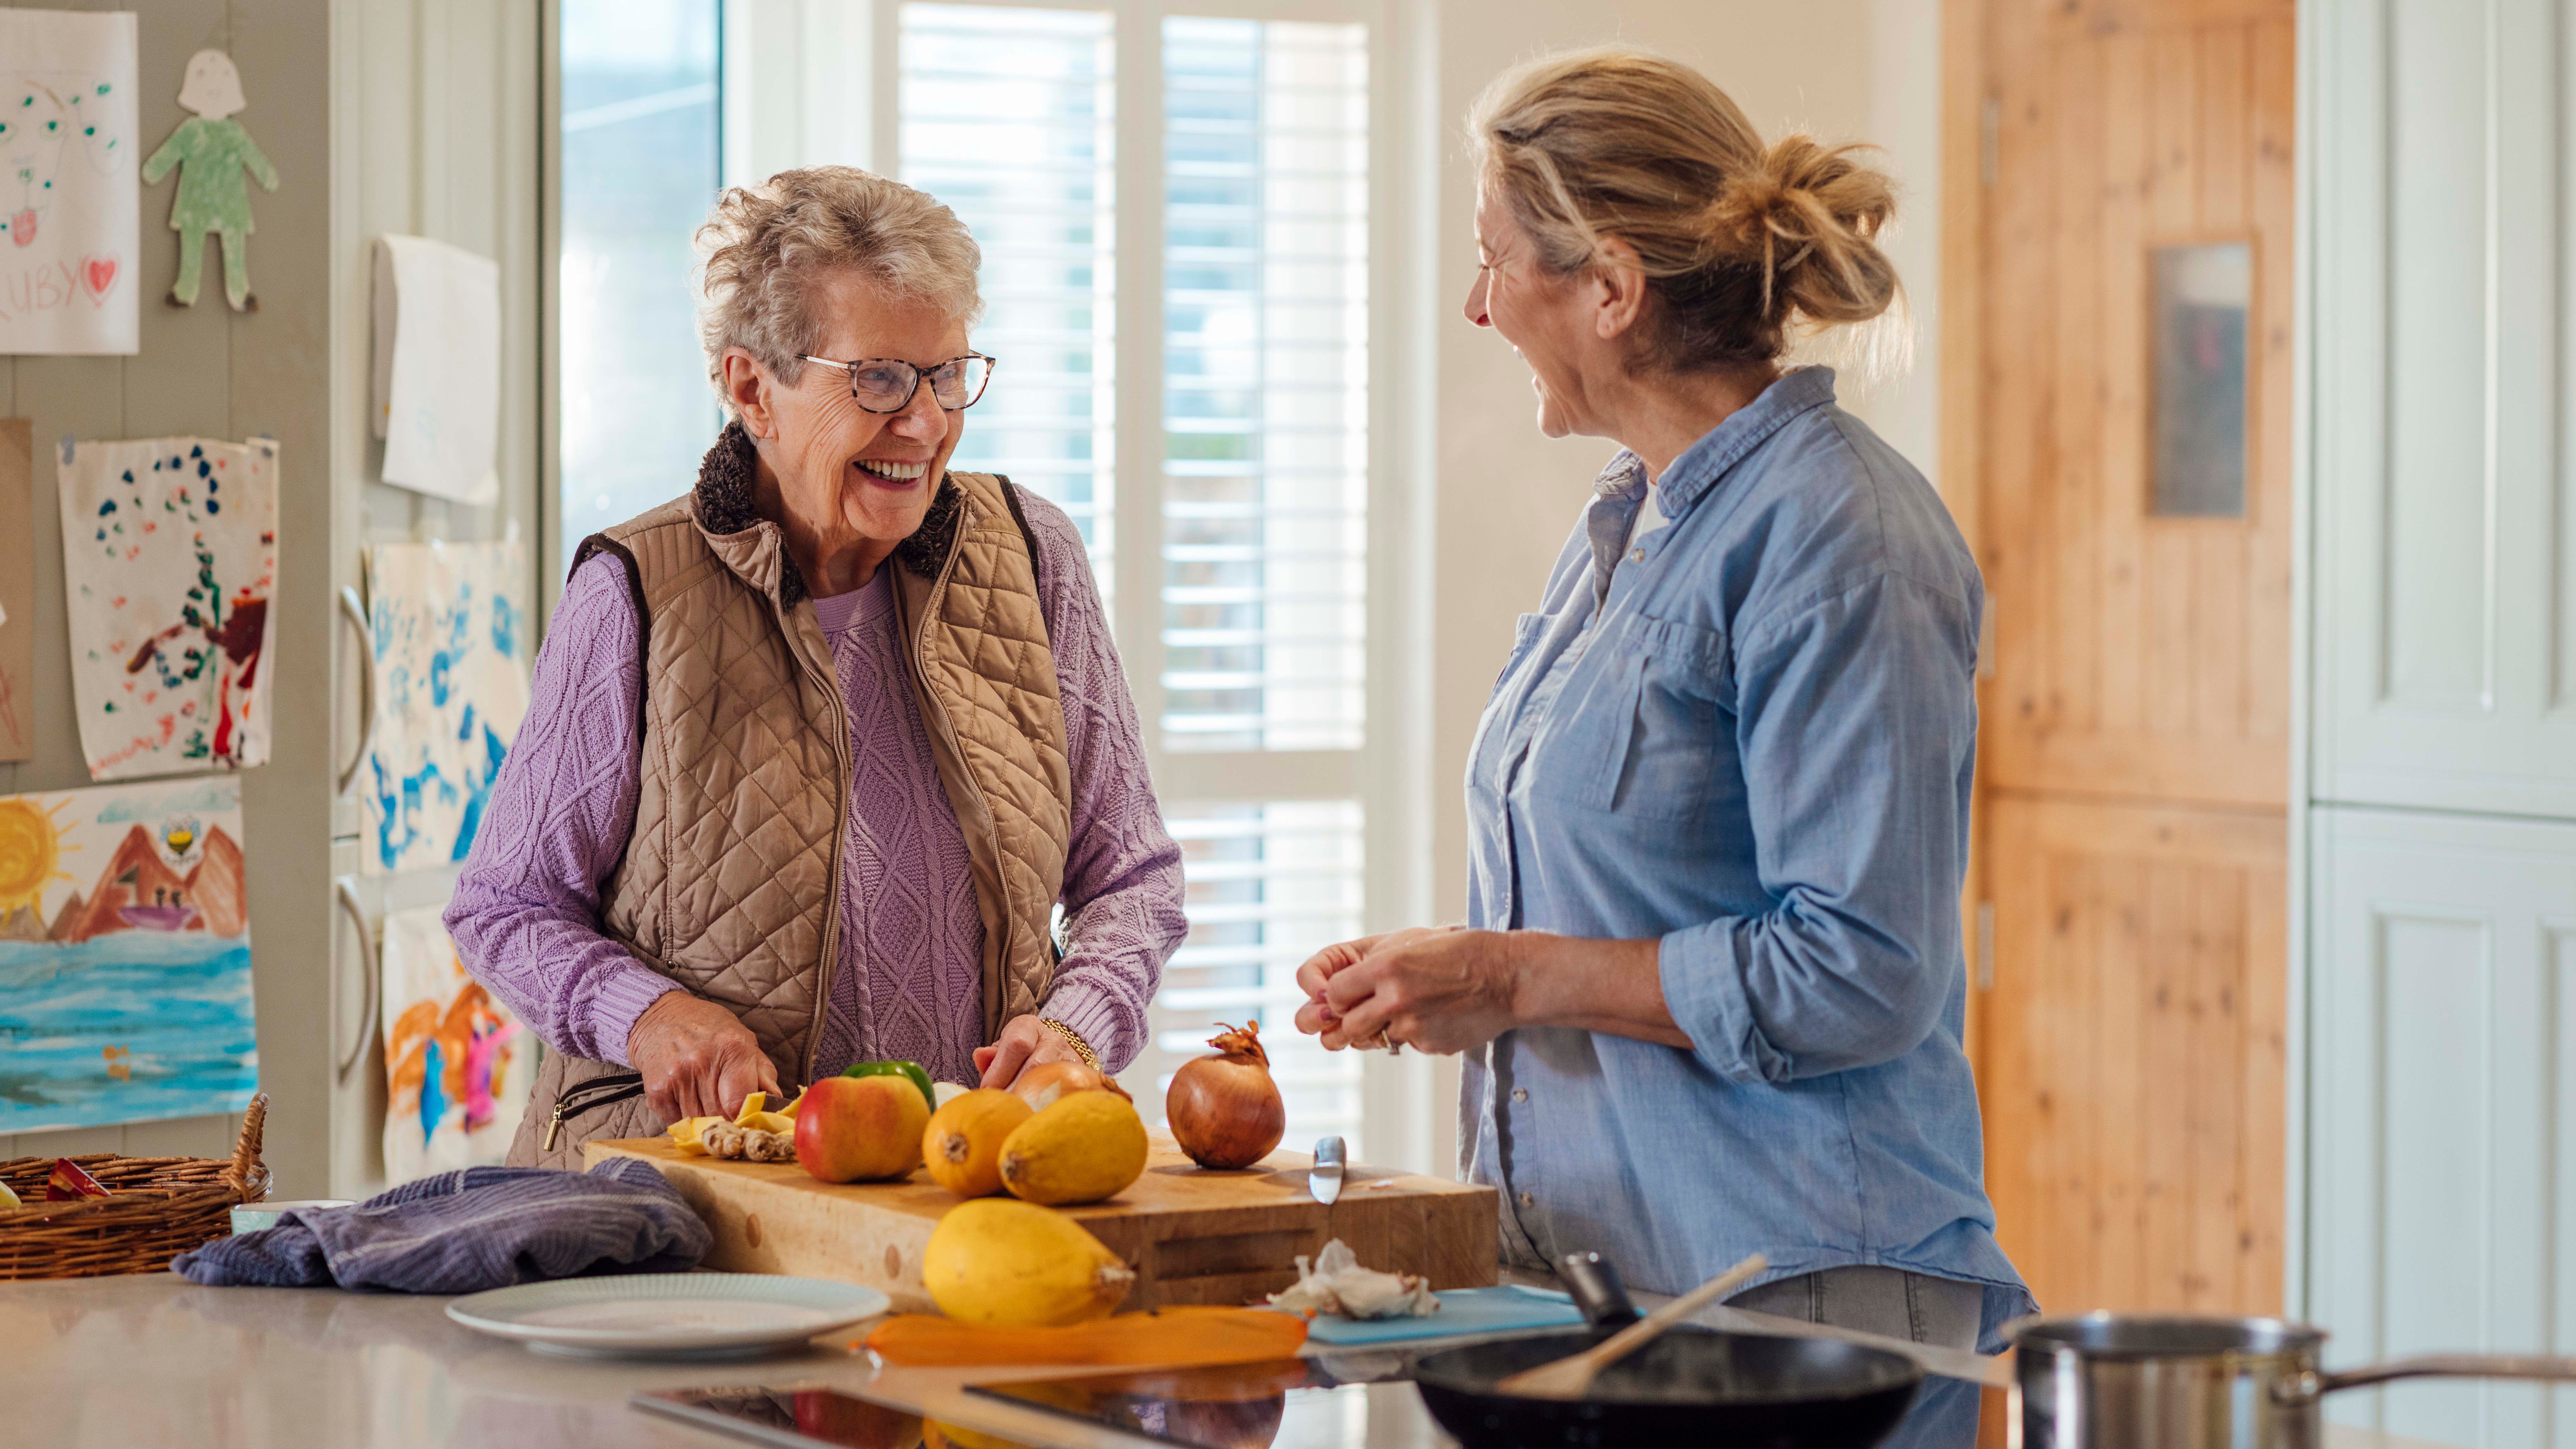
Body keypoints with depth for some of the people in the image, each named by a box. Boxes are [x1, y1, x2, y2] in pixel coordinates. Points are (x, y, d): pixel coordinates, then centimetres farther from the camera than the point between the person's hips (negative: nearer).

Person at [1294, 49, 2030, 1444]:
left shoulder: (1835, 539, -16)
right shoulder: (1629, 518, 14)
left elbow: (1858, 975, -20)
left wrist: (1517, 980, -15)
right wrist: (1435, 980, 9)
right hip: (1585, 1269, 9)